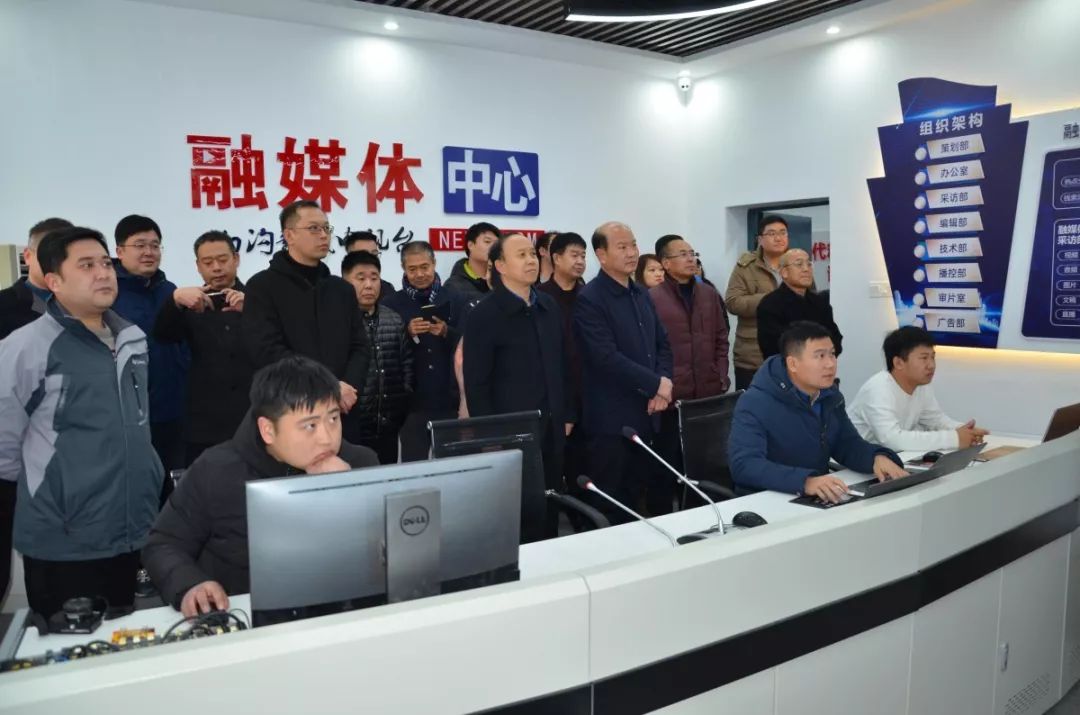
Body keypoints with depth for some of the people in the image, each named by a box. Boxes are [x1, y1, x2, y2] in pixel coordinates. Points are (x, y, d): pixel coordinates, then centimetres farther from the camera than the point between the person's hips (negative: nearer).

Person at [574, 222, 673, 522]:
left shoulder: (641, 294, 13)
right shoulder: (589, 299, -12)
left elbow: (663, 344, 15)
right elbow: (607, 357, -20)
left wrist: (662, 388, -2)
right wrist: (657, 384, -15)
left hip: (647, 415, 7)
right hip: (612, 419, -7)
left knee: (646, 495, 14)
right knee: (611, 506, 5)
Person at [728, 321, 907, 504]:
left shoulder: (830, 395, 6)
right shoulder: (755, 404, -18)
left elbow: (847, 444, 13)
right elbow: (743, 465, -28)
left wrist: (878, 457, -10)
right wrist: (805, 481, -40)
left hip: (819, 499, 6)